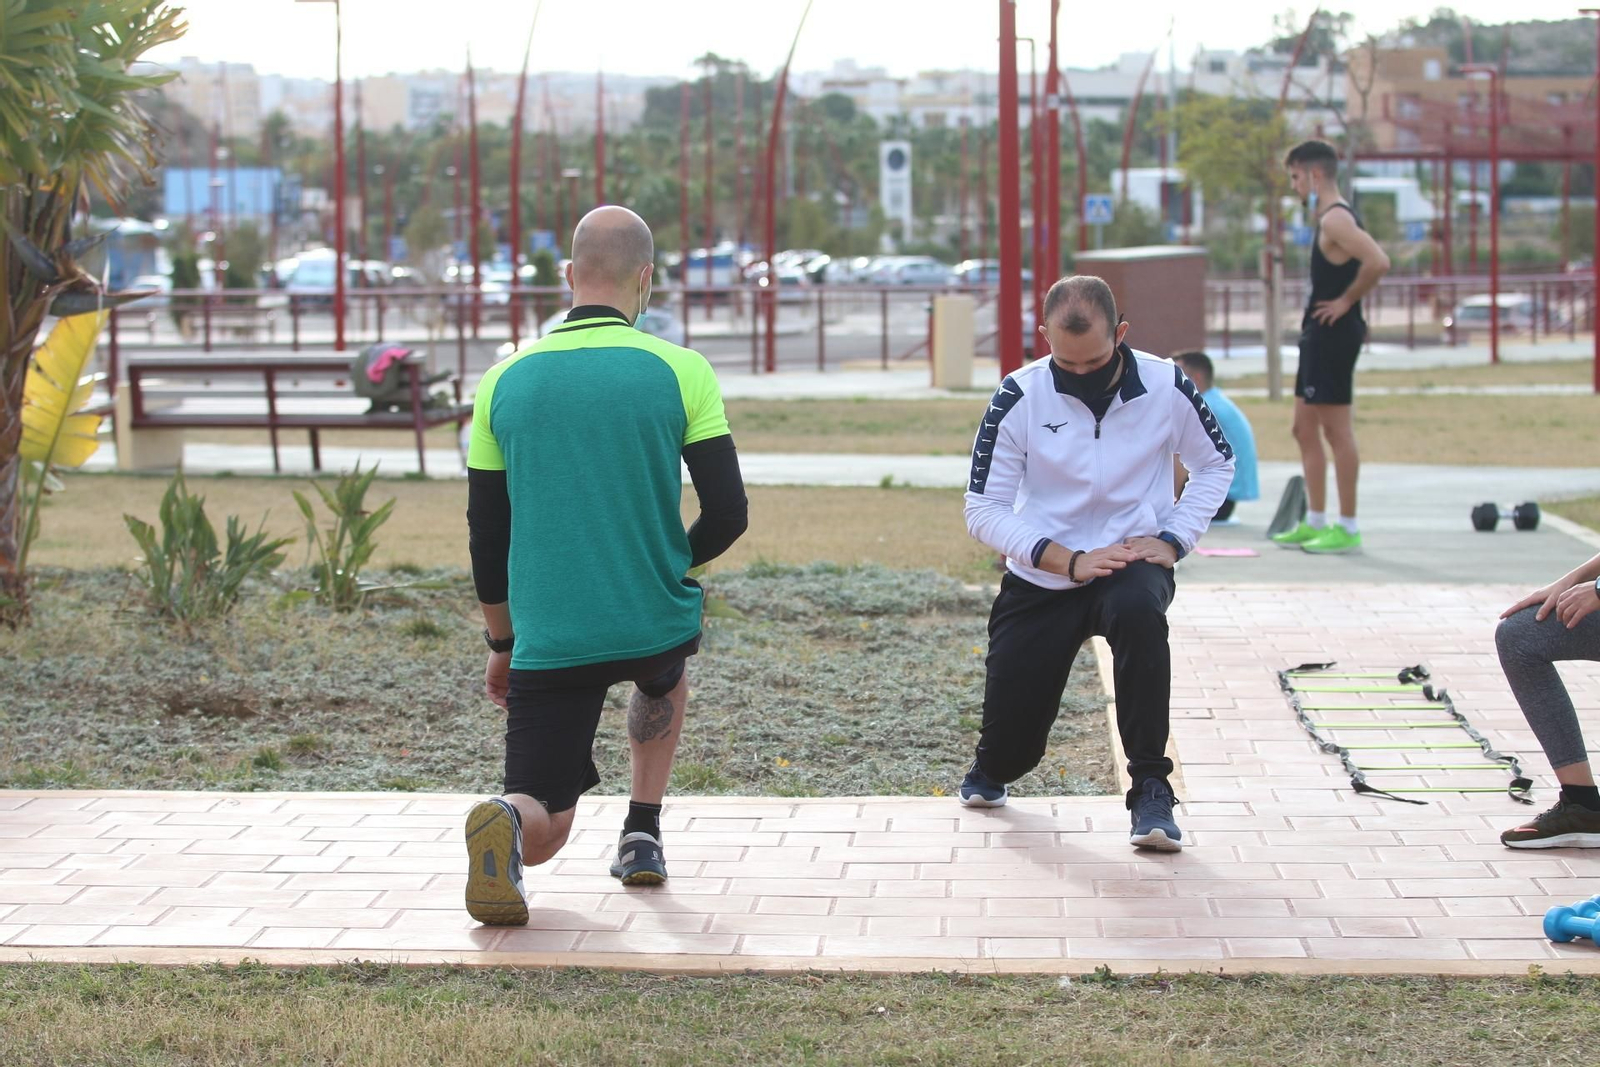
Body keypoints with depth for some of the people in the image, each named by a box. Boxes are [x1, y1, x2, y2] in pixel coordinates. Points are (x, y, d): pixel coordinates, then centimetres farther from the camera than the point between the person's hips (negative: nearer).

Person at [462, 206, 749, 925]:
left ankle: (507, 822, -24)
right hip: (652, 625, 0)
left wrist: (502, 642, 21)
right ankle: (642, 835, 29)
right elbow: (727, 515, -5)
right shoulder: (680, 371, -4)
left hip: (547, 644, 1)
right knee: (664, 677, 38)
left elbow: (486, 536, 8)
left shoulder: (504, 381, 3)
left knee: (540, 833, 10)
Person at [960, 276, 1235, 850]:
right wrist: (1070, 561, -22)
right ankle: (990, 771, 43)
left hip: (1132, 563, 0)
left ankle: (1151, 791, -29)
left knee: (1138, 610, -39)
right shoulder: (1019, 398, -13)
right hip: (1040, 580, 1)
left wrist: (1172, 538, -7)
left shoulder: (1167, 388, -10)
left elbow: (1217, 464, 8)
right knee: (1010, 746, 0)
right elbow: (984, 511, -10)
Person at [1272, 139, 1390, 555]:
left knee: (1337, 430, -6)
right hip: (1318, 335, 11)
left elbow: (1378, 262, -29)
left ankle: (1348, 528, -2)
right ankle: (1315, 523, 20)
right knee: (1305, 430, 14)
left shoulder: (1336, 219, -16)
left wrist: (1346, 301, -18)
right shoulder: (1329, 218, 16)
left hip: (1333, 334, -11)